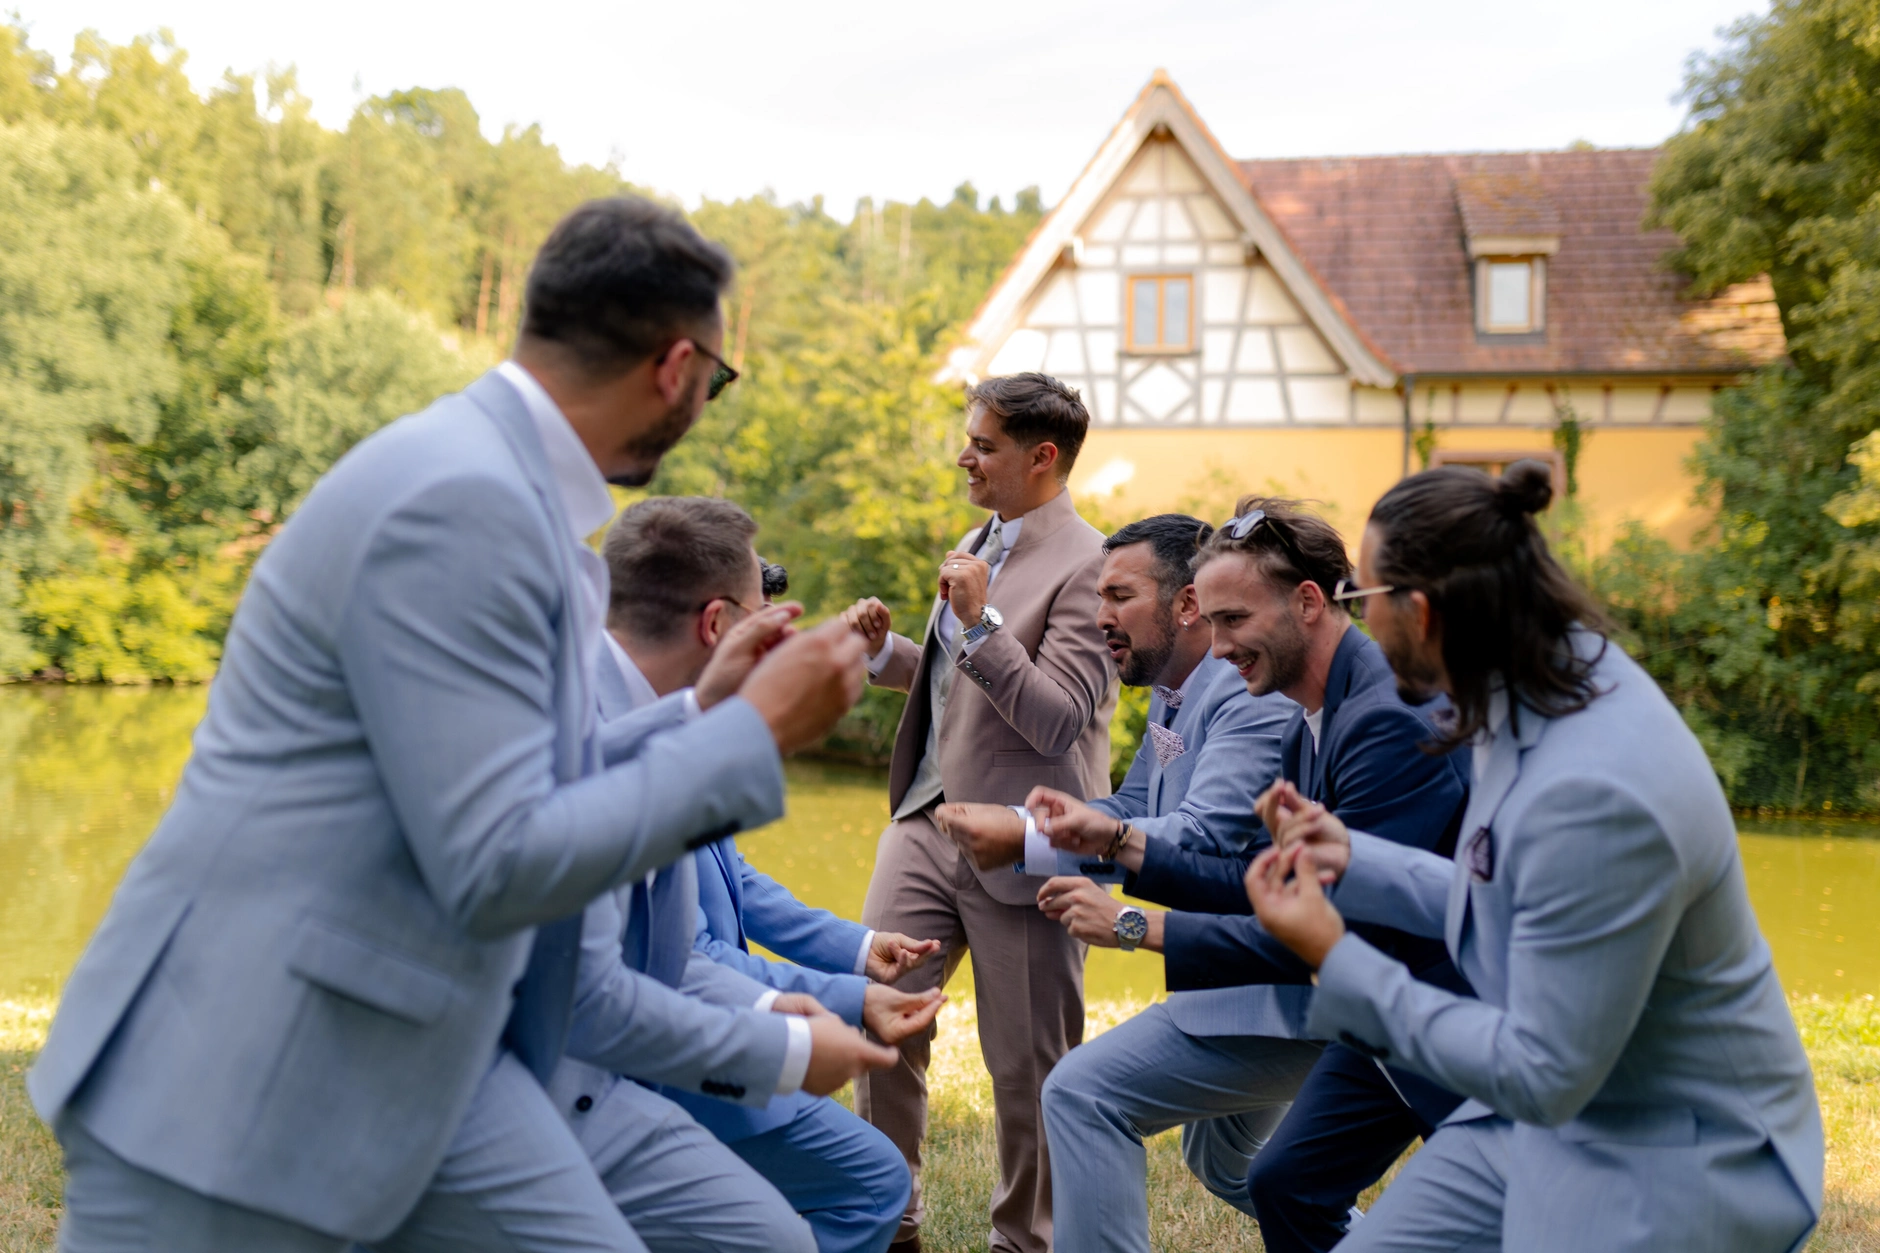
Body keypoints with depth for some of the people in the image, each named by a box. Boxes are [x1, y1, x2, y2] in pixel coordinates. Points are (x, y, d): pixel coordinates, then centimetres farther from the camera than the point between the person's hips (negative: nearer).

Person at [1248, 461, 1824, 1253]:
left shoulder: (1595, 796, -32)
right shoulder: (1557, 682, -4)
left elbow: (1543, 1074, -25)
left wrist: (1337, 961, -21)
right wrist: (1356, 859, 8)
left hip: (1674, 1161, -8)